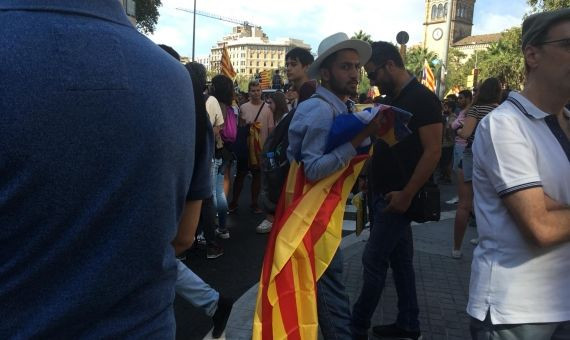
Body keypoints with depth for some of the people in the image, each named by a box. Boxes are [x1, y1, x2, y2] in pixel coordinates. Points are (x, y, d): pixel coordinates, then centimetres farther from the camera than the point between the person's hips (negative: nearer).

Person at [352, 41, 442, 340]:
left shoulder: (422, 98, -14)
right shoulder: (391, 100, 12)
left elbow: (433, 152, -19)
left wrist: (407, 194, -21)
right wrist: (370, 178, 11)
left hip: (398, 196, -9)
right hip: (384, 194, 9)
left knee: (374, 260, -3)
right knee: (400, 258, 15)